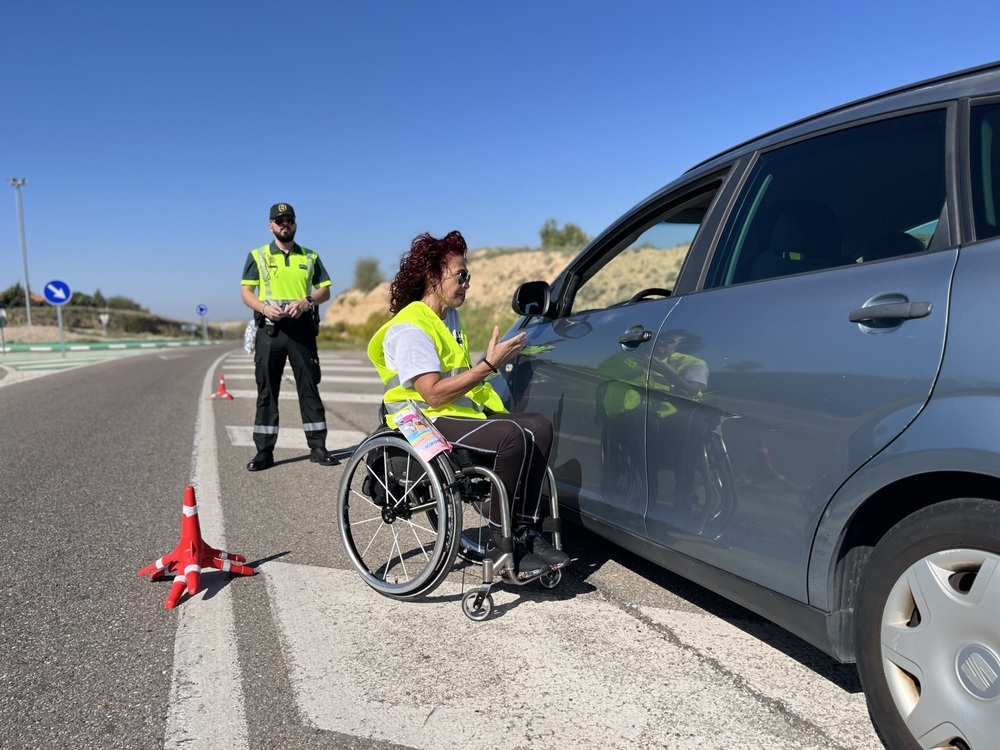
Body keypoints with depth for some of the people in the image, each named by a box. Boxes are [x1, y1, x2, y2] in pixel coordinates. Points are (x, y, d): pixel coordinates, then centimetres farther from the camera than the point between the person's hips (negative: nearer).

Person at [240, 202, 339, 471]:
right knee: (266, 390, 1)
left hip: (302, 328, 1)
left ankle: (318, 447, 6)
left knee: (309, 388, 1)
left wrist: (307, 301, -11)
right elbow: (246, 292, 5)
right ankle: (264, 451, 6)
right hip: (269, 330, 0)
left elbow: (325, 290, 10)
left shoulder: (310, 257, 13)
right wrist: (264, 308, -15)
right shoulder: (258, 256, 10)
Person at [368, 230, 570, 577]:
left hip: (462, 414, 9)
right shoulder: (409, 328, -14)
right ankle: (500, 544, -18)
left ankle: (527, 531, -9)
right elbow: (434, 394, -23)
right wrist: (489, 364, -23)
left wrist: (496, 410, 6)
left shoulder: (450, 316, 17)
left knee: (539, 426, -9)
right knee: (511, 437, -29)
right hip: (426, 422, -9)